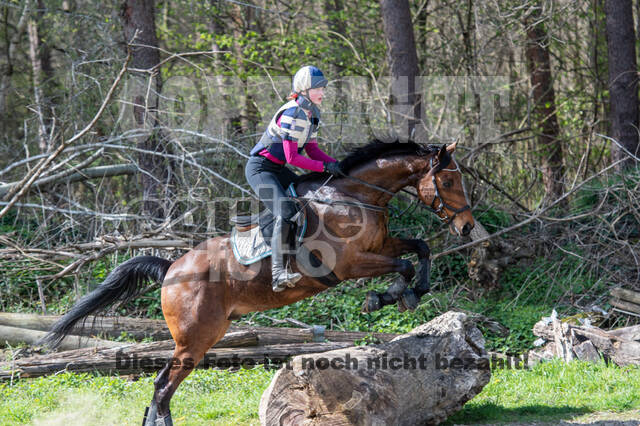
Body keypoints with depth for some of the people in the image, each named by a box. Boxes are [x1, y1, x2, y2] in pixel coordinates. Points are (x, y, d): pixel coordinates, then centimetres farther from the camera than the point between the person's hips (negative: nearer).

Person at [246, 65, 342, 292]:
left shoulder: (312, 113, 7)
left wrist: (334, 163, -4)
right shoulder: (292, 114, -22)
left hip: (278, 169, 10)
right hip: (259, 168, -10)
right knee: (286, 212, -26)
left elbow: (311, 149, 11)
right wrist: (325, 166, -21)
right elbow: (292, 157, -24)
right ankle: (278, 273, -35)